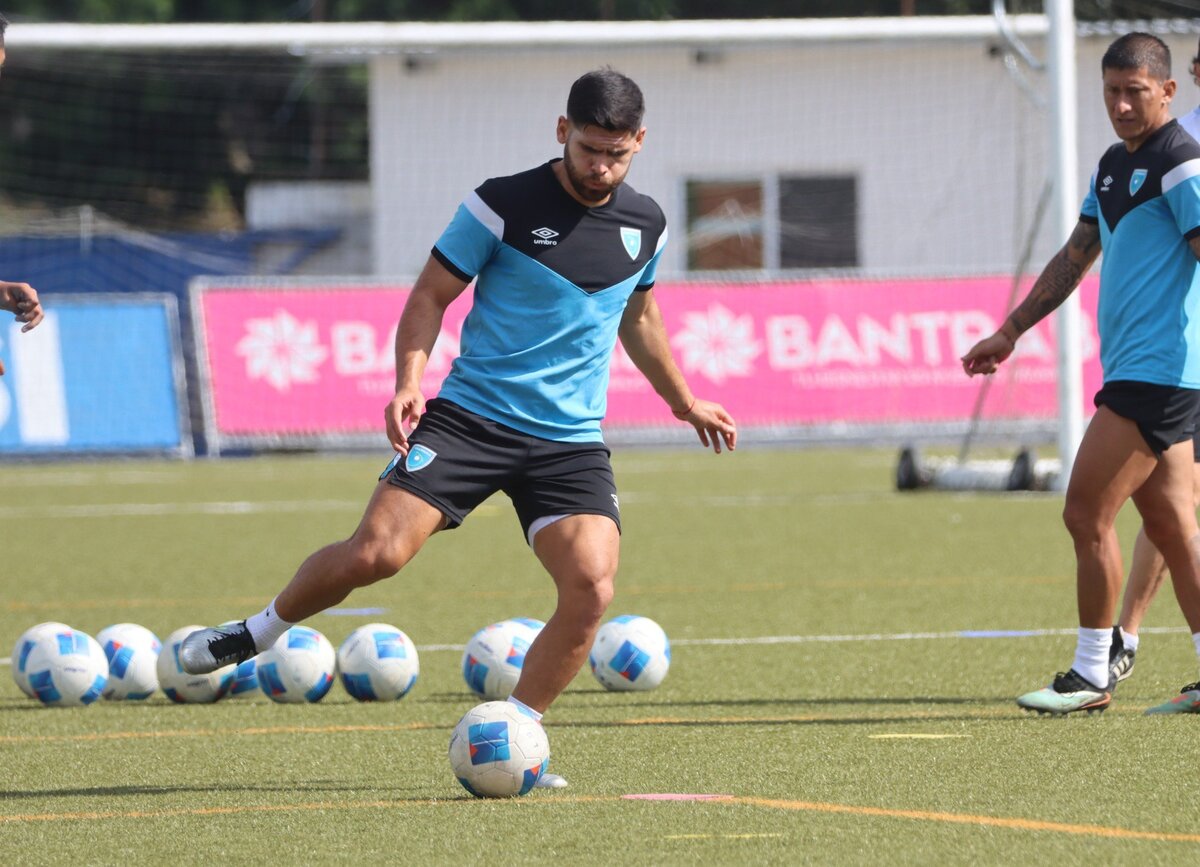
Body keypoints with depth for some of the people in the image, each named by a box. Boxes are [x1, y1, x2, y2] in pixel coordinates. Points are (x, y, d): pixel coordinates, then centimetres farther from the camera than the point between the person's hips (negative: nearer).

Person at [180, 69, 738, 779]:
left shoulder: (646, 225, 9)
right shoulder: (503, 206, -6)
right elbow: (431, 295, 0)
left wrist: (684, 401, 38)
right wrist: (410, 381, -16)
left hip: (572, 442, 4)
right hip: (472, 416, -3)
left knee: (591, 589, -18)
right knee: (376, 551, -19)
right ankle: (259, 633, 10)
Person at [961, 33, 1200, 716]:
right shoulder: (1115, 165, 18)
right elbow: (1075, 259, 27)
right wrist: (1010, 333, 28)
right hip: (1134, 371, 9)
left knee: (1086, 514, -7)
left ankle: (1092, 676, 1)